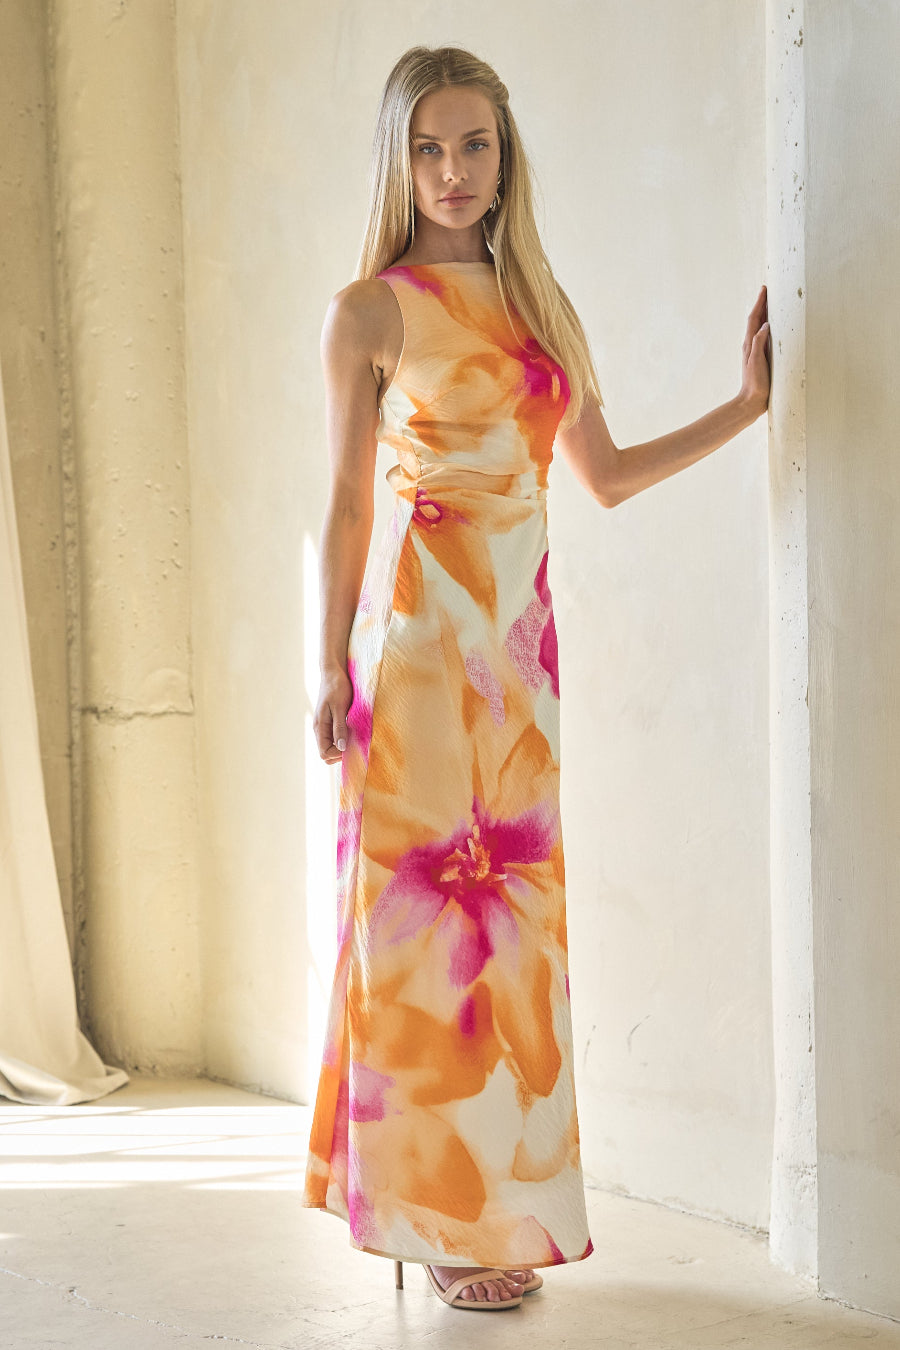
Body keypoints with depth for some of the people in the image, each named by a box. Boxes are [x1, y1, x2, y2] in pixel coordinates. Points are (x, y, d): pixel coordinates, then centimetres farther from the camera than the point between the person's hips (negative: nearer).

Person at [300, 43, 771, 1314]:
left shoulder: (544, 306, 13)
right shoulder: (371, 312, -1)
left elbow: (605, 475, 17)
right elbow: (348, 503, 0)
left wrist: (749, 403, 14)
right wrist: (334, 668, -3)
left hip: (520, 638, 5)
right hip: (417, 635, -5)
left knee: (512, 905, 6)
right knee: (427, 902, -4)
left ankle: (503, 1200, 17)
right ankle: (441, 1219, 5)